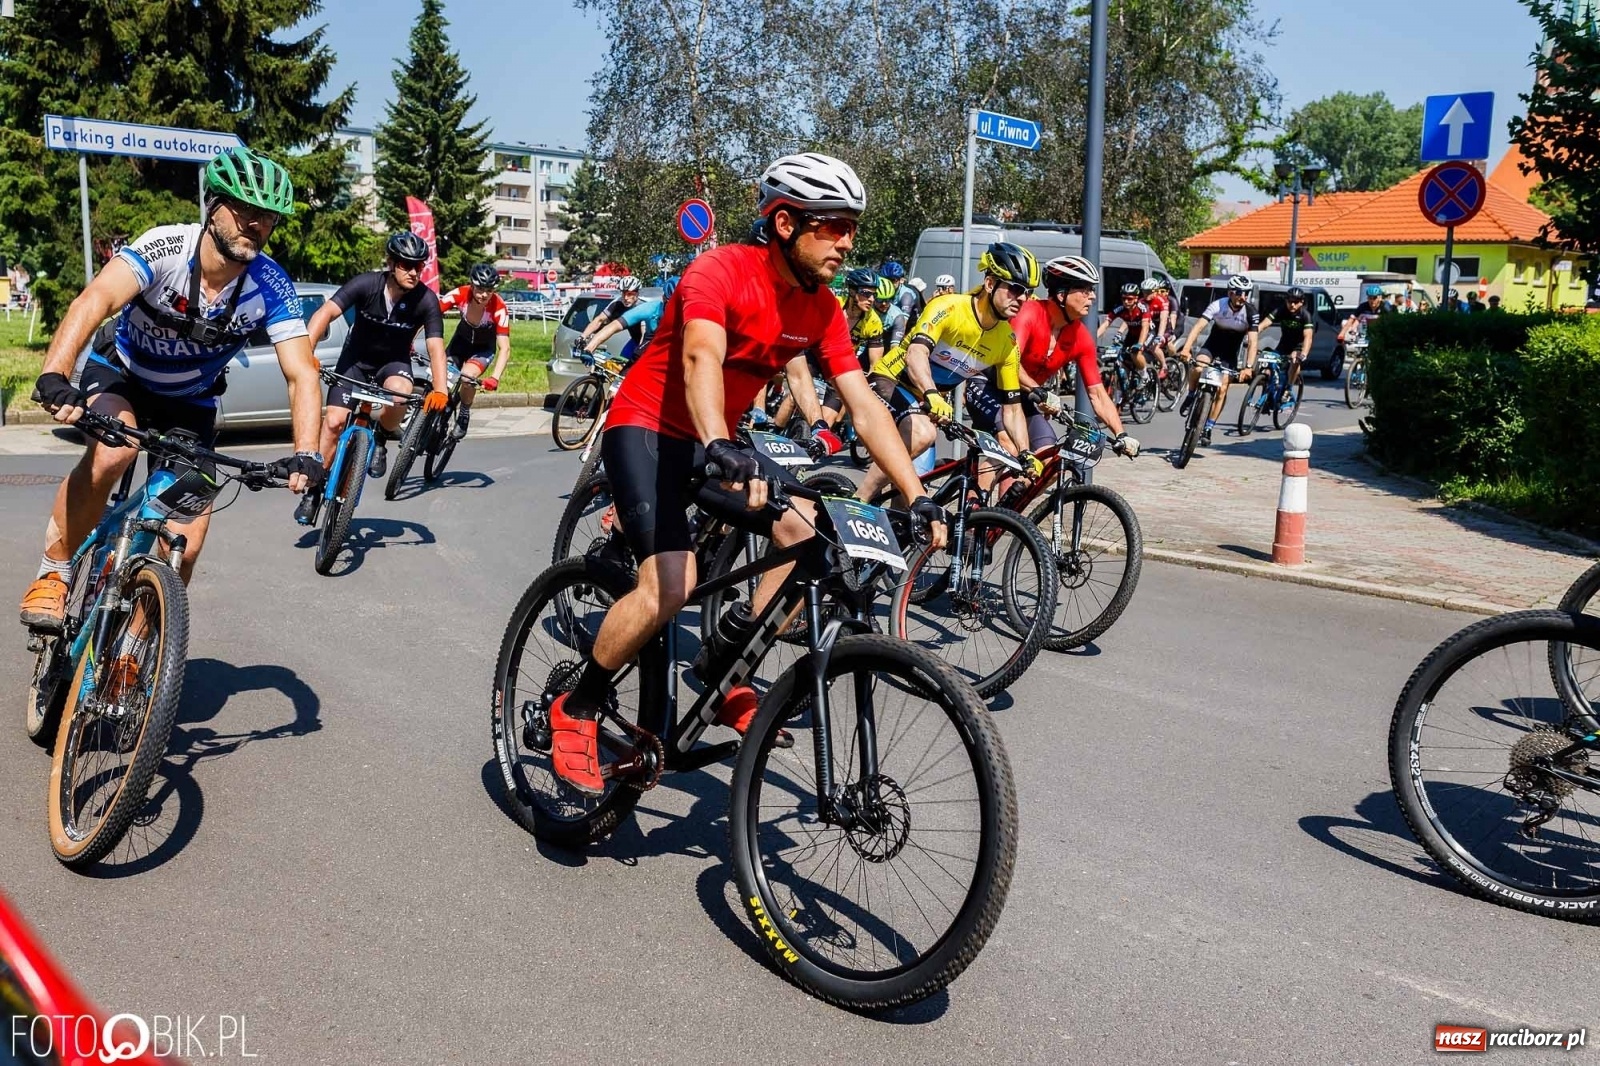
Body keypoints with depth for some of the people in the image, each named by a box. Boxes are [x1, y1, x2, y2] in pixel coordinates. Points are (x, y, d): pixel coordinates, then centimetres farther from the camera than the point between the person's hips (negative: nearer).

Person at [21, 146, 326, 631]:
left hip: (190, 402, 2)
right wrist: (54, 376, -60)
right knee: (111, 454, -36)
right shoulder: (165, 247, -27)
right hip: (120, 374, -2)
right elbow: (97, 299, -42)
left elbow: (302, 374, -26)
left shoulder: (271, 287, -22)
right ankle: (52, 577, -15)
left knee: (185, 547, -8)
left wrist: (306, 455, -42)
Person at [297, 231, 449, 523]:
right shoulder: (366, 284, -24)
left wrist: (440, 390, -43)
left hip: (394, 362, 0)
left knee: (399, 396, -35)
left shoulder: (426, 300, -22)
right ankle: (314, 488, 5)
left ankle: (381, 437, -2)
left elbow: (436, 347, -27)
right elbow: (326, 312, -32)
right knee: (334, 422, -12)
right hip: (356, 358, 0)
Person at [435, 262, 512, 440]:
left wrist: (495, 377, -48)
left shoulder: (499, 308, -33)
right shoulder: (459, 294, -28)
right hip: (461, 340, 3)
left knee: (467, 378, -27)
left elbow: (505, 348, -34)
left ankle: (464, 415, 1)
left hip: (484, 347, -3)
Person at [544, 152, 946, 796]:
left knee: (811, 534, -11)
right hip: (647, 429, -7)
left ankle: (717, 670, 4)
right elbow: (701, 358, -40)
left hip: (716, 442, 7)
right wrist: (720, 450, -59)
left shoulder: (822, 308, -3)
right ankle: (576, 709, -3)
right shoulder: (721, 271, -22)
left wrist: (917, 496, -14)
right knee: (671, 582, -25)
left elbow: (864, 406, -6)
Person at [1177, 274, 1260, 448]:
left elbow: (1252, 342, -27)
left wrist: (1248, 367, -40)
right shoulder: (1218, 305, -24)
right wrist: (1186, 349, -48)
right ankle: (1191, 396, -2)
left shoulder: (1251, 312, -22)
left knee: (1222, 390, -10)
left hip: (1230, 353, 0)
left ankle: (1208, 428, 2)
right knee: (1197, 368, -31)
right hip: (1212, 345, 0)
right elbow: (1198, 326, -33)